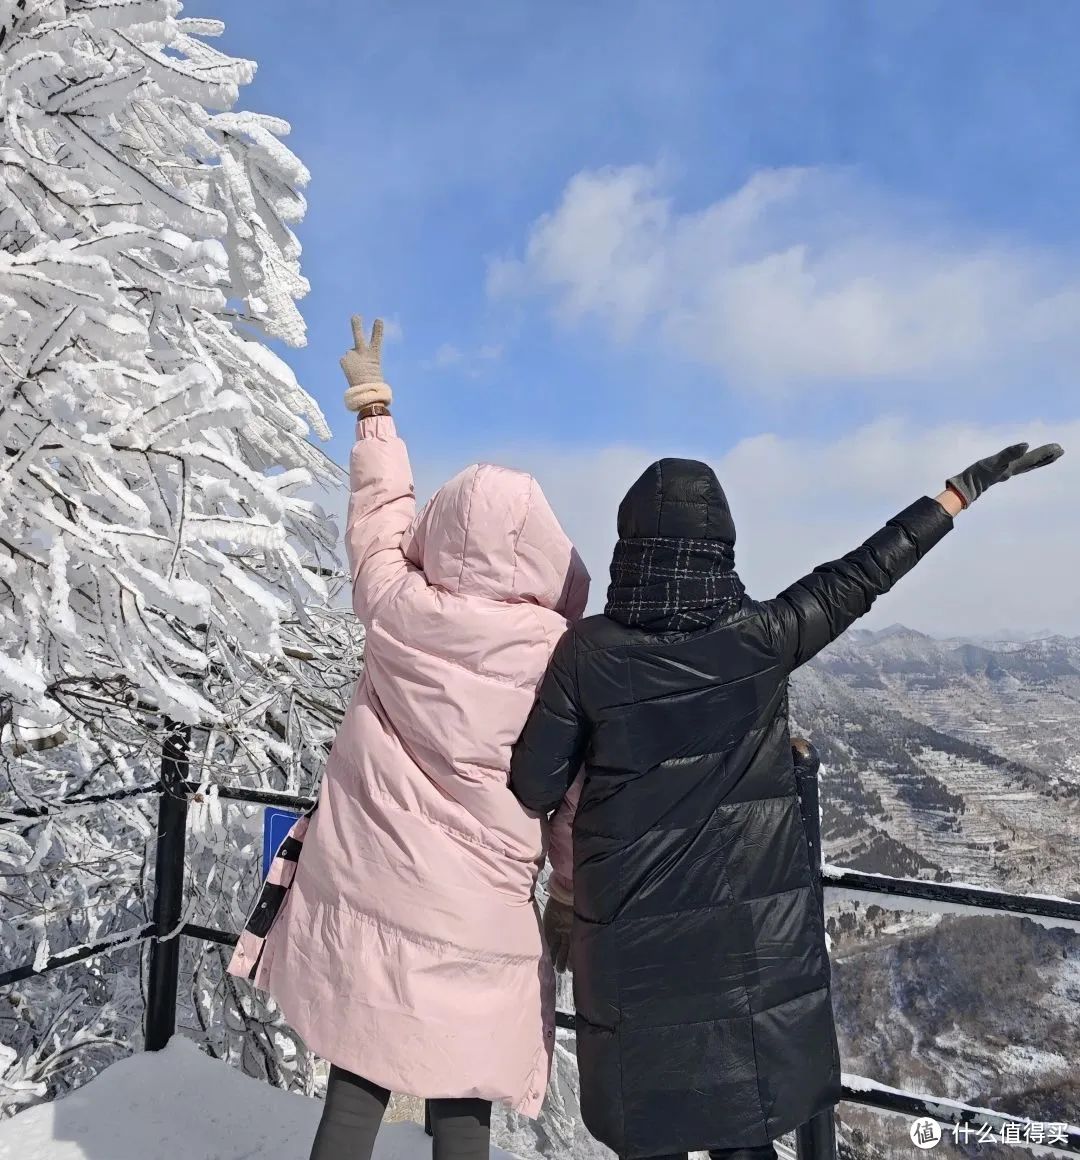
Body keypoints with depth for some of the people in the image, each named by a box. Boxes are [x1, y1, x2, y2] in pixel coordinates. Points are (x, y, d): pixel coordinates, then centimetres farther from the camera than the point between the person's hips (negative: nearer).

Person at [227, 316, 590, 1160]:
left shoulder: (398, 613, -8)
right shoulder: (563, 662, -12)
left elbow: (381, 518, 10)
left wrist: (373, 404, 26)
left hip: (366, 900, 2)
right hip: (476, 922, -2)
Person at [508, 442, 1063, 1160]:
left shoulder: (586, 652, -14)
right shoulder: (765, 637, -11)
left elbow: (535, 788, -9)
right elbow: (864, 573, 0)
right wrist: (968, 484, 11)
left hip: (633, 940, -1)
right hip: (752, 935, 2)